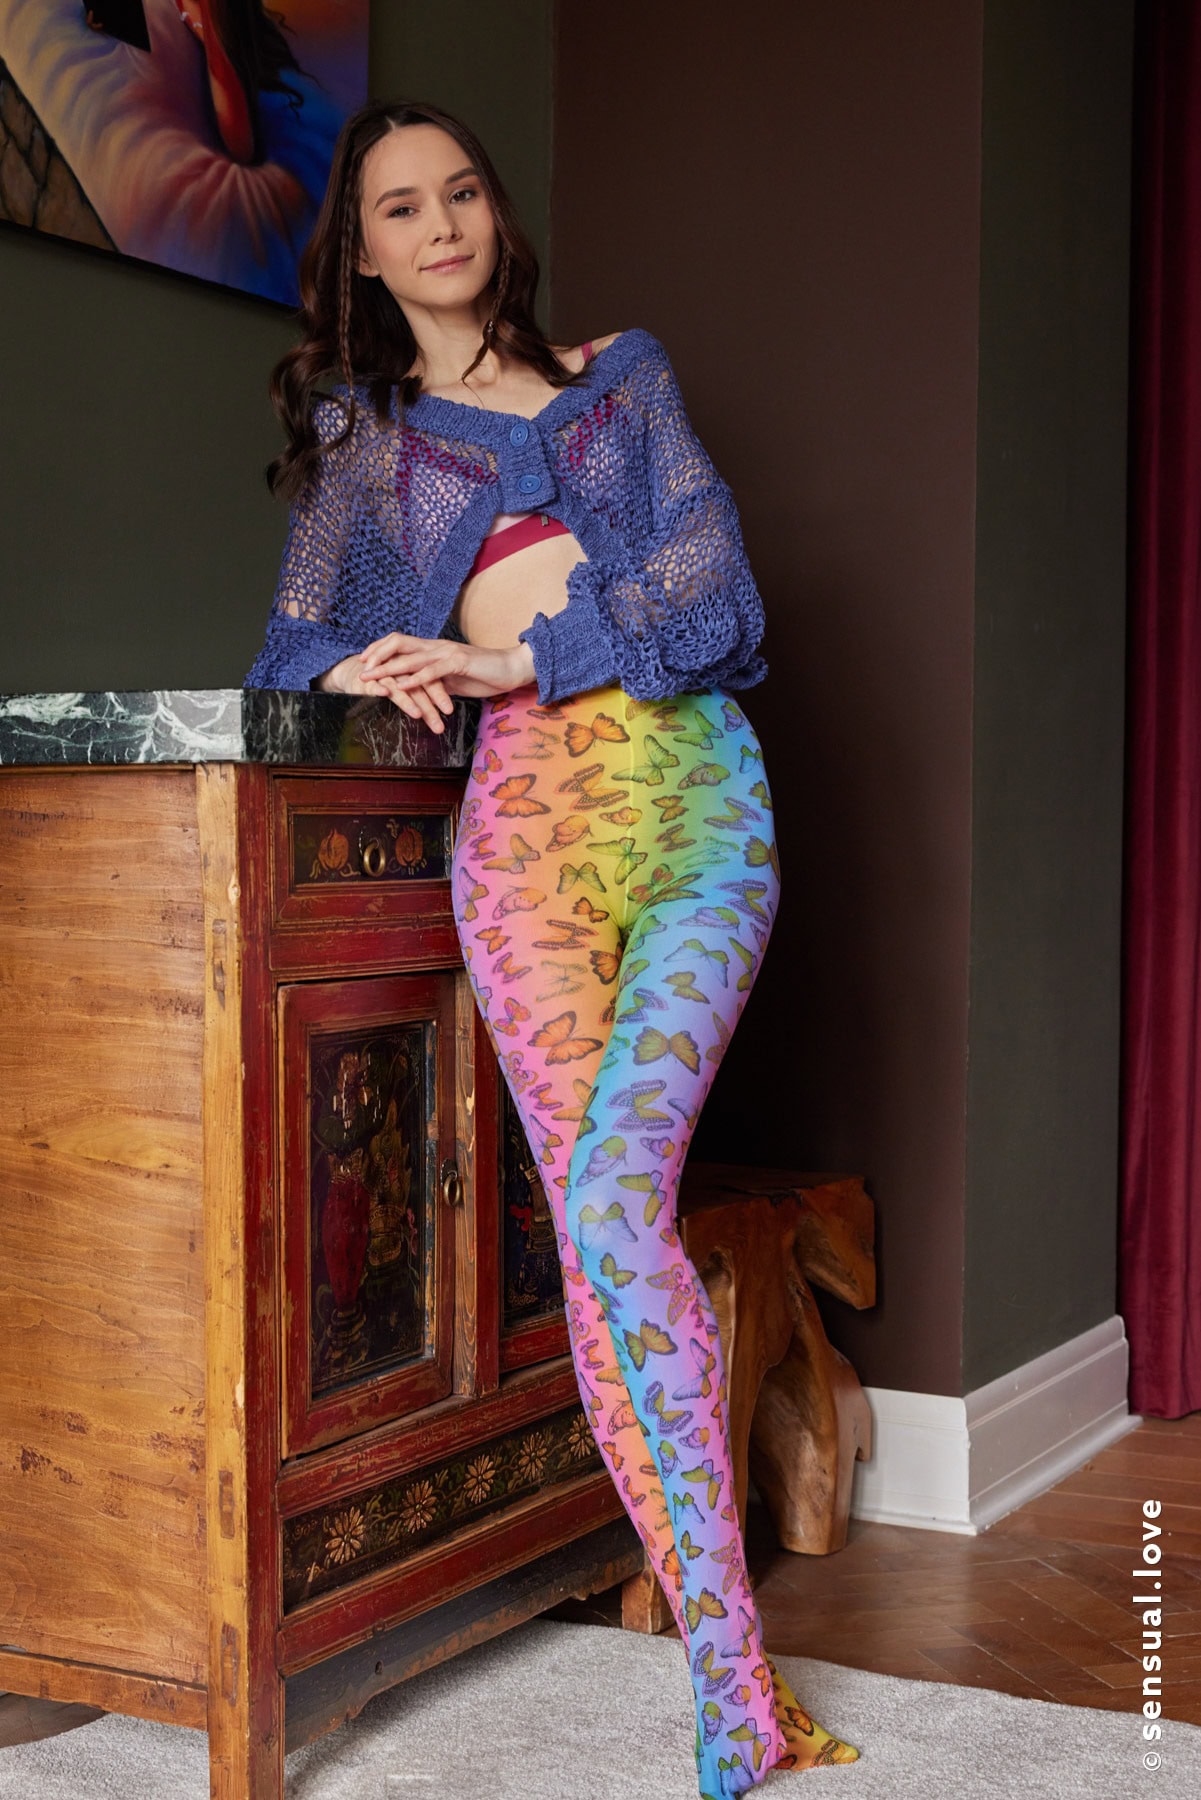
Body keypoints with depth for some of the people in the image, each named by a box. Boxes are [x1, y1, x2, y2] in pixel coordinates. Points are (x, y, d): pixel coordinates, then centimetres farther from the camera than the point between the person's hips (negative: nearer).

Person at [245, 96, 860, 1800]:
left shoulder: (626, 372, 21)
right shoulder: (356, 432, 22)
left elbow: (713, 578, 7)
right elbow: (291, 648, 18)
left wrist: (512, 654, -5)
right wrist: (371, 674, -6)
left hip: (699, 784, -1)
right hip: (530, 806, 1)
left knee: (611, 1201, -20)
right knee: (607, 1228, -10)